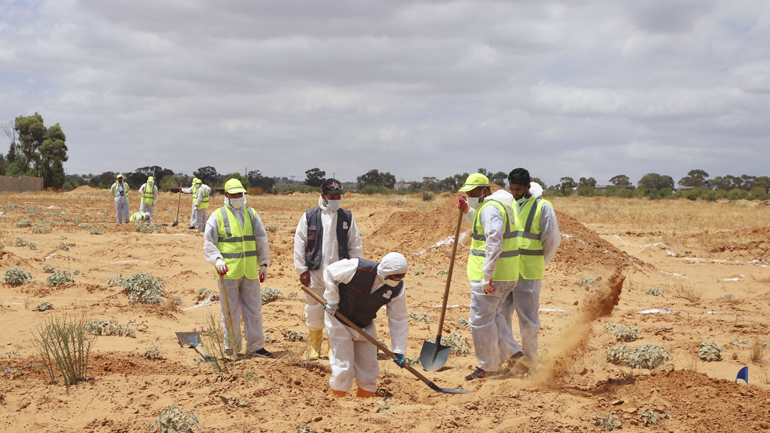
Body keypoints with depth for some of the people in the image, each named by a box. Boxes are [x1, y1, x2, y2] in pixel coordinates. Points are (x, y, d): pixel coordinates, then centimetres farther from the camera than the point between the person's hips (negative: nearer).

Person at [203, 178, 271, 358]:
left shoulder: (252, 214, 13)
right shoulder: (217, 216, 1)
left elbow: (262, 240, 16)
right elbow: (208, 243, -3)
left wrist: (263, 263, 11)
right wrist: (217, 259, -19)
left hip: (250, 273, 4)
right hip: (228, 272, -4)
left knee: (253, 310, 6)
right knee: (230, 313, 1)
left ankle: (255, 346, 13)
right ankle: (231, 349, 9)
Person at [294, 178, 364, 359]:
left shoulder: (347, 217, 5)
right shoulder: (309, 217, 2)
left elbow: (355, 246, 8)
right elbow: (299, 244, 3)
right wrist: (302, 270, -1)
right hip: (315, 274, 0)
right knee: (314, 312, 6)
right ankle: (314, 348, 21)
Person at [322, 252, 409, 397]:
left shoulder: (397, 288, -15)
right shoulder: (358, 268, -29)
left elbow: (398, 320, -7)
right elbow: (329, 272, -15)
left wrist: (399, 350, -7)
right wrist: (332, 301, -14)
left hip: (365, 328, 5)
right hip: (339, 321, -5)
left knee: (369, 370, 8)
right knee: (343, 368, -6)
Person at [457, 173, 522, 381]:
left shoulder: (490, 208, -17)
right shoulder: (500, 205, 16)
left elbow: (494, 243, -28)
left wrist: (487, 276, -28)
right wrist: (467, 211, 19)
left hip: (490, 277, -10)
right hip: (507, 275, 10)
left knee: (481, 320, 1)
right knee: (491, 315, 23)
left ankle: (488, 366, 11)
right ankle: (512, 351, 20)